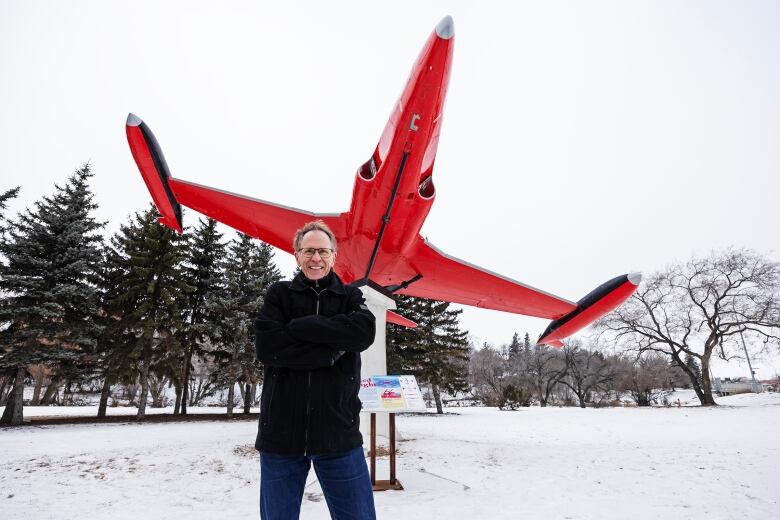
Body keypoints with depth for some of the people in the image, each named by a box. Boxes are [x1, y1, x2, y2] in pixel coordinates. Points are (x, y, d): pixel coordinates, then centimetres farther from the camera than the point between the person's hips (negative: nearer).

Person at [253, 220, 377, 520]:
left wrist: (300, 326, -12)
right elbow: (266, 347, -10)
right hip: (280, 435, 0)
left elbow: (364, 332, -13)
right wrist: (332, 349, -13)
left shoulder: (350, 297, 8)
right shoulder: (278, 294, 6)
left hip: (339, 435, 0)